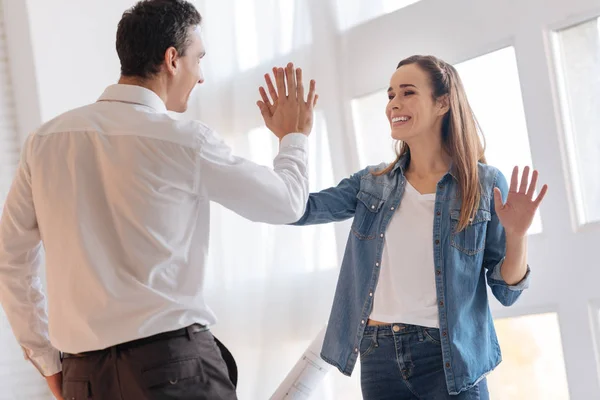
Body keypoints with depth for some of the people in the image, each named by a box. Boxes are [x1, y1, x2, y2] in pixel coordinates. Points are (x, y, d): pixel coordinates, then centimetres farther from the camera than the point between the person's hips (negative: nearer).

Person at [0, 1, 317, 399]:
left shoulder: (47, 139, 5)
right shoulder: (184, 141, -6)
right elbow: (286, 204, 6)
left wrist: (49, 361, 17)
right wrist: (295, 137, 25)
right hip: (174, 364, -4)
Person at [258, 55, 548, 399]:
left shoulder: (484, 184, -3)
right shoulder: (372, 184, 7)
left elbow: (506, 291, -2)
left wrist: (517, 234, -19)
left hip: (449, 359, -4)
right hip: (378, 356, 4)